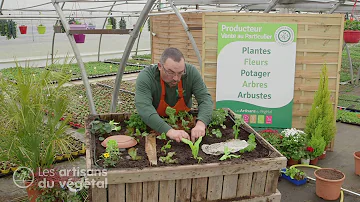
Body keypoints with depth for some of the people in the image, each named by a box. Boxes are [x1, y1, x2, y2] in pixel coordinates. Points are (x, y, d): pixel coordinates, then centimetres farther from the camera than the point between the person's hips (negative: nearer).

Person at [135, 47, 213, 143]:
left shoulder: (191, 72, -16)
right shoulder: (145, 76, -25)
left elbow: (205, 98, -19)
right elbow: (144, 108, -36)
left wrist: (201, 124, -39)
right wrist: (169, 131, -48)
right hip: (155, 127, -3)